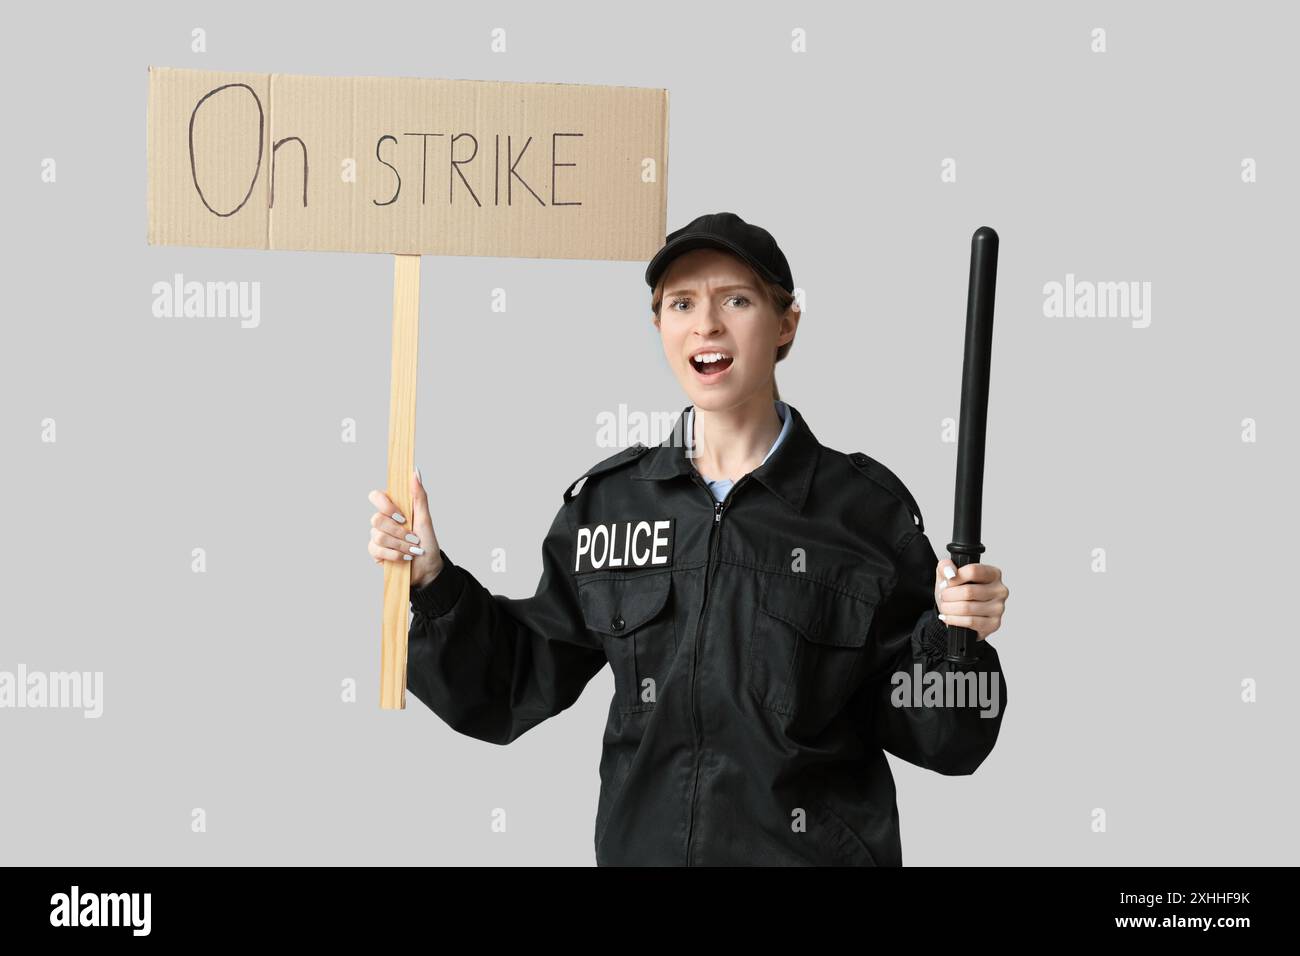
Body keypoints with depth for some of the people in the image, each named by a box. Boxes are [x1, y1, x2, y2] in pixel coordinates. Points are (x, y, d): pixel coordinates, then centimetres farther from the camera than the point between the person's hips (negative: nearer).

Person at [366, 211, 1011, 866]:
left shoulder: (867, 506, -8)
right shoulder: (605, 502, 0)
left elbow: (922, 733, -5)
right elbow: (524, 682, 4)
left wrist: (955, 639, -22)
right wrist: (433, 582, -6)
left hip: (816, 849, -2)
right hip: (641, 845, 3)